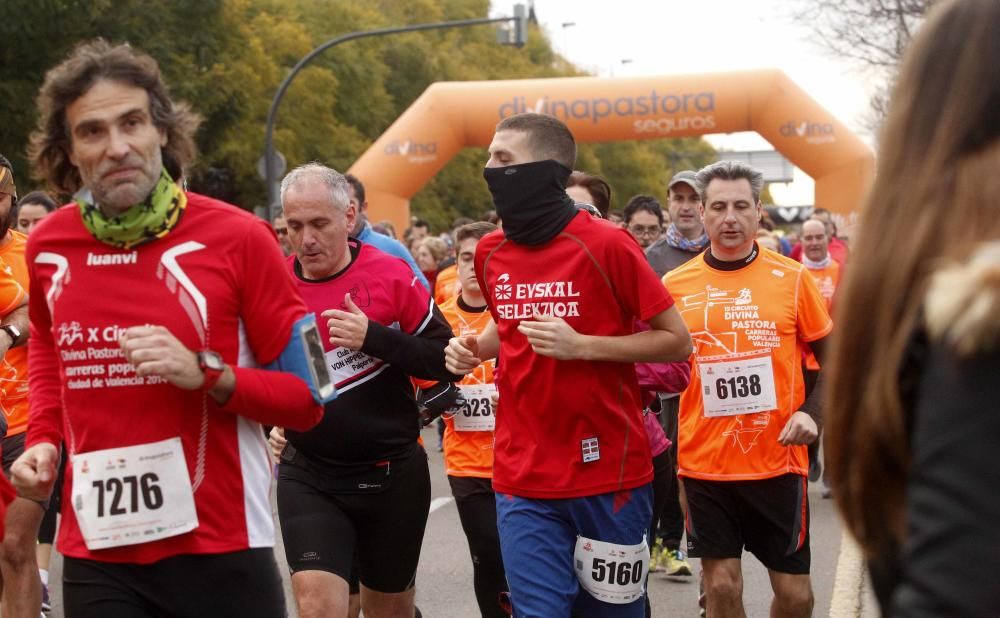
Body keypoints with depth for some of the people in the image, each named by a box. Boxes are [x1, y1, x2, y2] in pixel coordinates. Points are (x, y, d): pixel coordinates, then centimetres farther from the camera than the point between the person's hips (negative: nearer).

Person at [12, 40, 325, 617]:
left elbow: (307, 397, -4)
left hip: (220, 549, -3)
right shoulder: (48, 246, 3)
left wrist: (206, 374, -19)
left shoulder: (237, 237, -9)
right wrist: (43, 438, 9)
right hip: (95, 554, 3)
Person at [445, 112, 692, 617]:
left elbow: (677, 342, -8)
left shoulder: (606, 245, -11)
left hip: (609, 473, -3)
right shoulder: (491, 253, 6)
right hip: (523, 481, 4)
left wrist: (581, 345, -18)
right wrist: (475, 348, 4)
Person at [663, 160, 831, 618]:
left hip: (778, 459, 0)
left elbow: (833, 357, 6)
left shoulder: (791, 278, -1)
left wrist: (812, 412, -8)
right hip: (703, 461, 0)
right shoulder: (675, 285, 1)